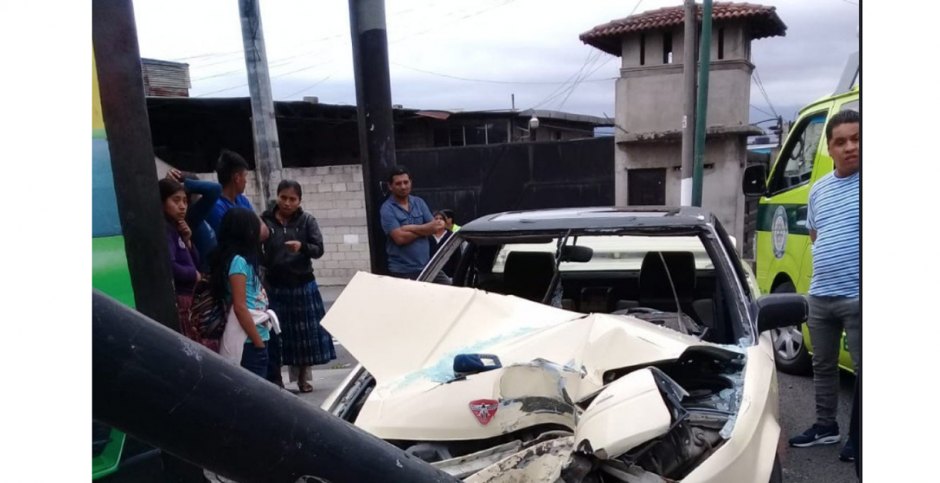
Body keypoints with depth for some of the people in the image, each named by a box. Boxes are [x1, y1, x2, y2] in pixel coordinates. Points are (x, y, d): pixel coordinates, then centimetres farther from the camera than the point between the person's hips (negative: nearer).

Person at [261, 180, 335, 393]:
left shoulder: (307, 220, 0)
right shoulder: (266, 220, -2)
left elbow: (319, 249, -7)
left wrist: (302, 246, -26)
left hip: (303, 285, 1)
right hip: (275, 286, -1)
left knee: (305, 332, 8)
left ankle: (303, 378, 24)